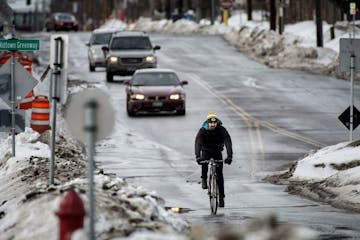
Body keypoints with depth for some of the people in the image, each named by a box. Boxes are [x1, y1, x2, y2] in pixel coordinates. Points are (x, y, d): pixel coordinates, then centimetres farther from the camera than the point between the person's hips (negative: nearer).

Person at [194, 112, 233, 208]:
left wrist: (229, 156, -45)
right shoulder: (202, 130, -23)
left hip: (217, 152, 1)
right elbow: (198, 142, -34)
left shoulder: (222, 130, -23)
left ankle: (221, 197, -1)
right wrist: (197, 156, -50)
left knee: (219, 174, -8)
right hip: (206, 151, -1)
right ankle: (204, 179, -12)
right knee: (204, 160, -36)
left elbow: (228, 142, -31)